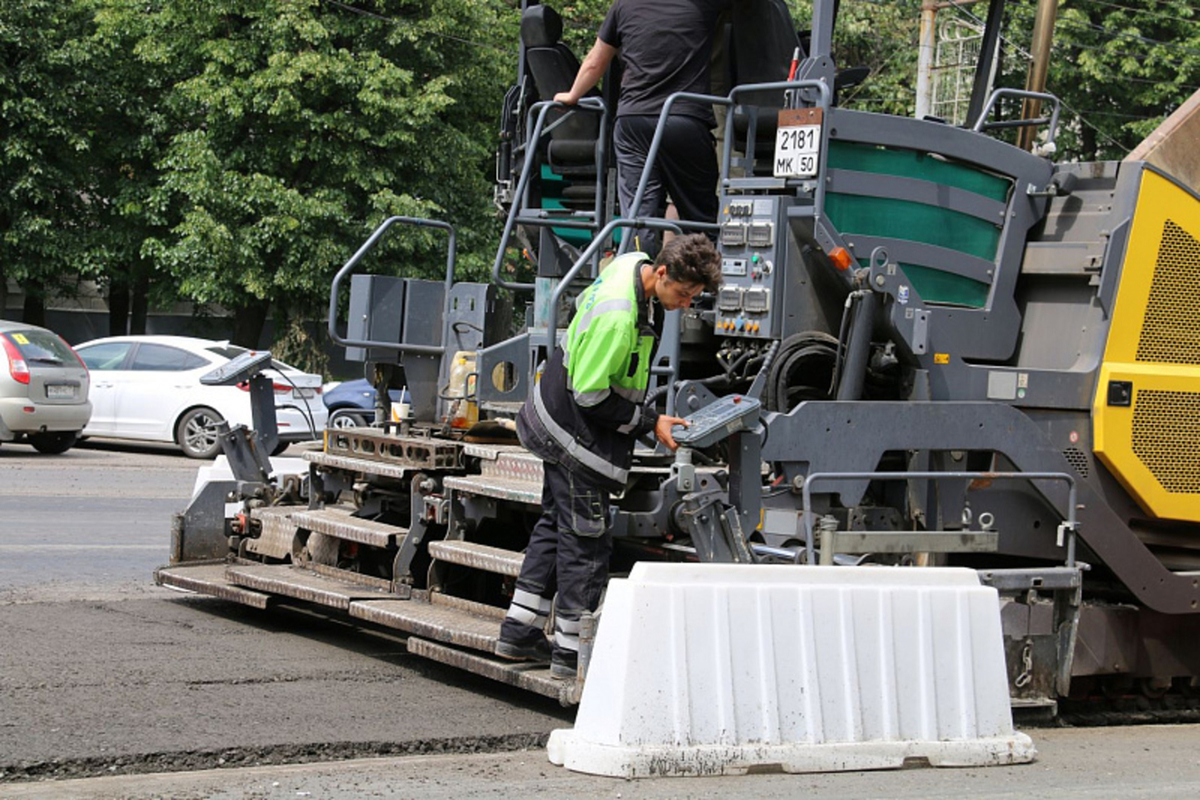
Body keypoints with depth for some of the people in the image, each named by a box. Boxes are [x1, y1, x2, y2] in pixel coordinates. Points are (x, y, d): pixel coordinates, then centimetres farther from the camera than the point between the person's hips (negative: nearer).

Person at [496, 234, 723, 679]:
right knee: (586, 540, -2)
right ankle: (571, 651, 5)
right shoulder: (618, 319, -32)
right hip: (579, 436, -10)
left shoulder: (632, 264, -3)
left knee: (557, 523, 18)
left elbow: (583, 304, 17)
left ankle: (520, 632, 25)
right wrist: (649, 423, -19)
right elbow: (590, 396, -27)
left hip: (557, 421, 10)